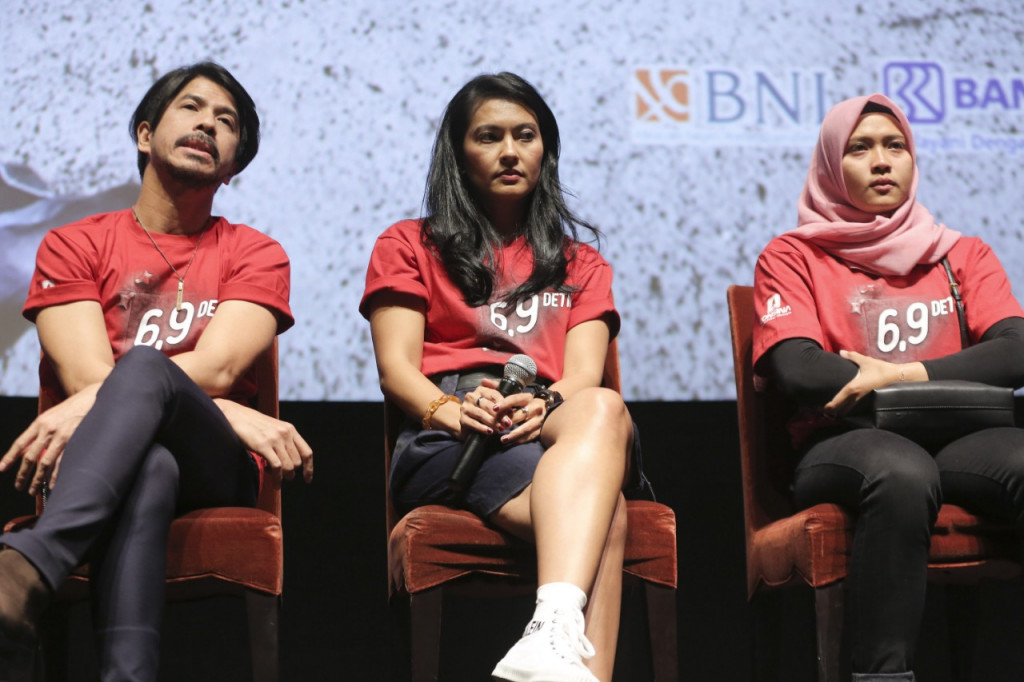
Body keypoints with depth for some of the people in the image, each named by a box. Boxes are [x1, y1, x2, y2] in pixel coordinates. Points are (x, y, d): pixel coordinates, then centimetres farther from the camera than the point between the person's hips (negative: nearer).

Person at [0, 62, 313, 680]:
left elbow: (212, 370, -4)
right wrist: (242, 418, -10)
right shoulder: (73, 245, 15)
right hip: (108, 464, 0)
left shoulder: (255, 254, 15)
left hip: (215, 469, 0)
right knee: (149, 466, -40)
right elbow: (86, 375, -2)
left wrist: (89, 405, -21)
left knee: (143, 366, -36)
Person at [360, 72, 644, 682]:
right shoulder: (409, 246, 25)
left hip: (545, 431, 2)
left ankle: (555, 633, -61)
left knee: (604, 409, -40)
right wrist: (452, 411, -16)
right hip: (448, 443, -2)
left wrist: (544, 405, -15)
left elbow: (584, 374, 11)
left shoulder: (580, 264, 30)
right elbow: (396, 367, 9)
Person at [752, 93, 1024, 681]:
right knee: (902, 470, -38)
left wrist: (902, 374, -10)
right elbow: (796, 369, -3)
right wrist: (945, 380, -2)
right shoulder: (794, 255, 15)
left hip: (960, 441, 3)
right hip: (841, 444, -2)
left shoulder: (965, 255, 22)